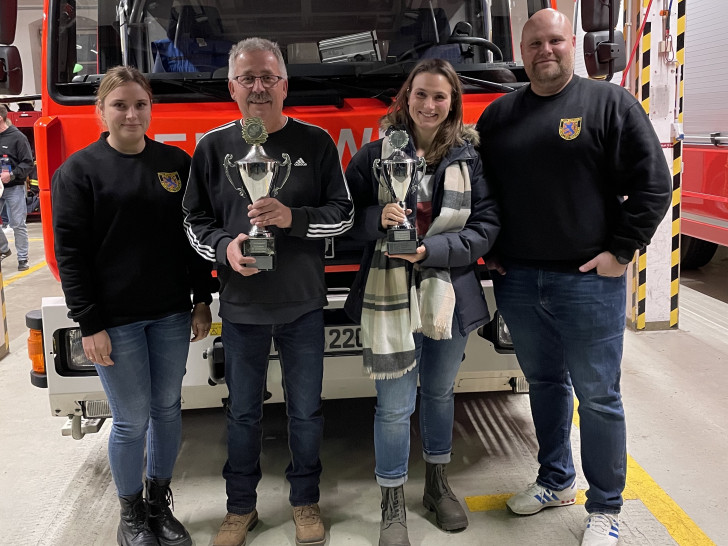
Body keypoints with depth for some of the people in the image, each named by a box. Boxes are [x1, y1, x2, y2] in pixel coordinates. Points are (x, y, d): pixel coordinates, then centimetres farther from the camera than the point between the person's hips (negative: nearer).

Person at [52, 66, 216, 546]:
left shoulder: (176, 162, 6)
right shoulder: (79, 170, -3)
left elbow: (195, 236, 9)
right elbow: (70, 252, -7)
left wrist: (202, 300, 6)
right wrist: (89, 323, -11)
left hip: (172, 314, 4)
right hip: (115, 320, -3)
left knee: (168, 409, 12)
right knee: (132, 420, 4)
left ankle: (160, 504, 31)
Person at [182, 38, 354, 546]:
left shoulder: (315, 141, -2)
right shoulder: (213, 146, 1)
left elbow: (343, 214, -2)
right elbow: (195, 219, 6)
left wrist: (293, 217, -20)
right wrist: (224, 247, -15)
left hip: (303, 304, 0)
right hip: (241, 306, 1)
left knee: (306, 409, 12)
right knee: (243, 411, 13)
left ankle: (305, 501, 32)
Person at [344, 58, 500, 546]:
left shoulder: (470, 157, 1)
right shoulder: (375, 154, -2)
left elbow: (486, 225, -4)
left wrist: (431, 249, -16)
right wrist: (378, 219, -21)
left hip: (450, 296, 2)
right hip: (389, 296, -2)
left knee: (440, 392, 19)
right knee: (395, 406, 1)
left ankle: (438, 485, 40)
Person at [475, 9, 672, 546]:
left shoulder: (610, 103, -2)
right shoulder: (500, 114, 11)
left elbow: (653, 183, -6)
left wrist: (620, 250, -10)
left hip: (587, 280, -4)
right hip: (517, 281, 5)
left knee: (597, 396, 4)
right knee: (545, 383, 17)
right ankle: (556, 481, 35)